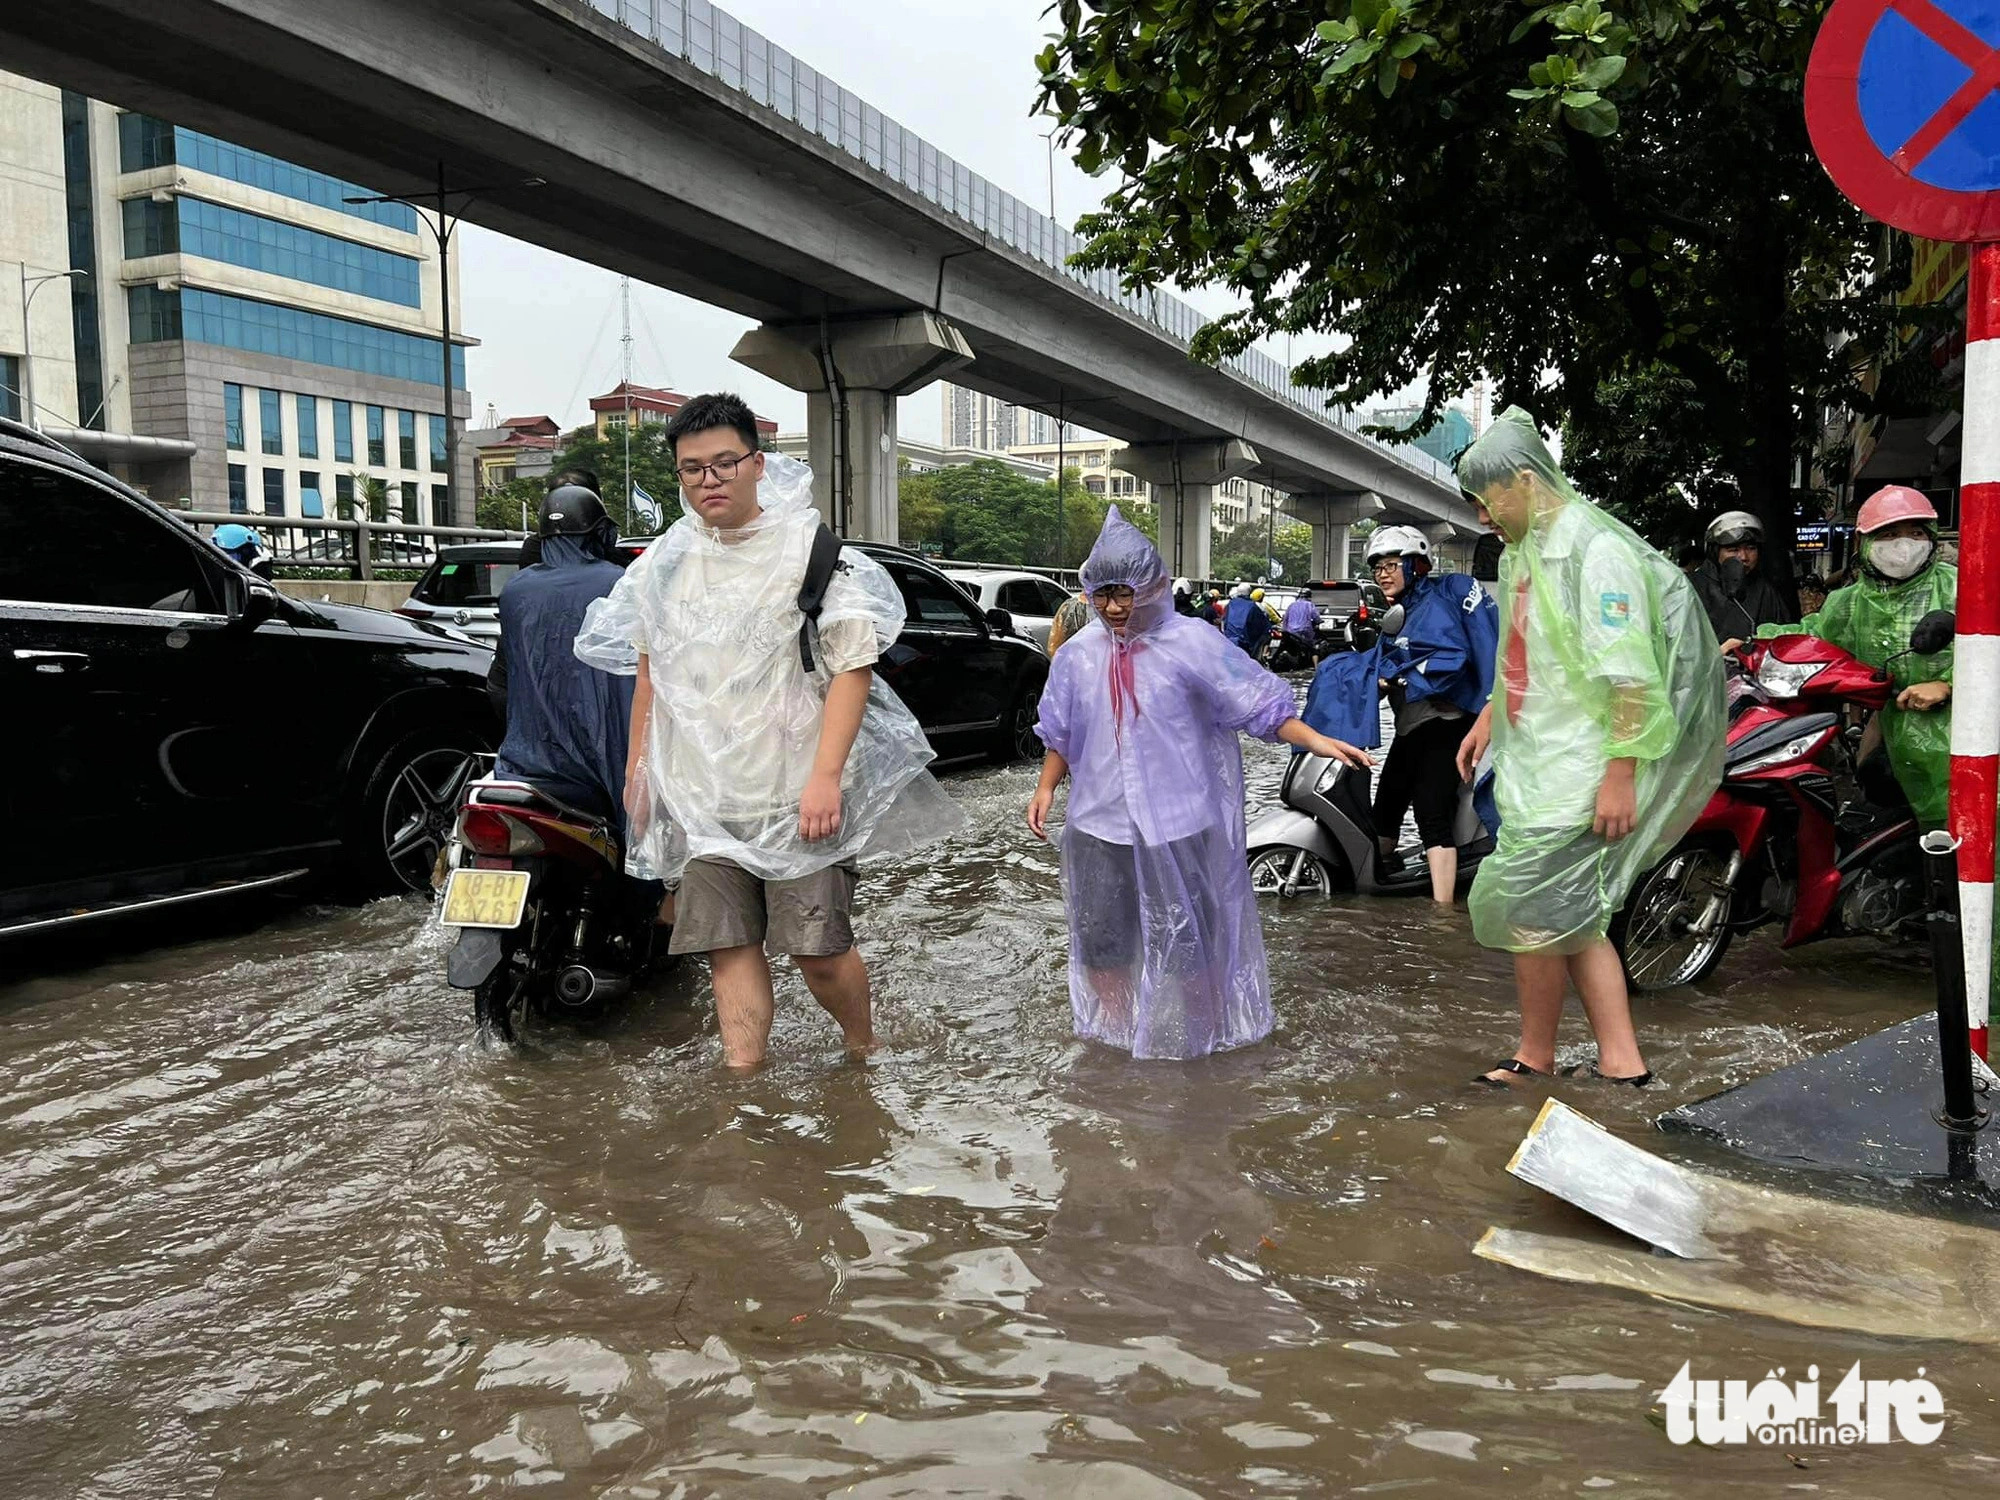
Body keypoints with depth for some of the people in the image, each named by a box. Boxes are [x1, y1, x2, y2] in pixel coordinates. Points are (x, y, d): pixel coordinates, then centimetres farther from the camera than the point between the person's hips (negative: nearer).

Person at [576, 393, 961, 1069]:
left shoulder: (815, 551, -6)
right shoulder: (663, 564, 11)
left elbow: (854, 669, -10)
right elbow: (649, 672, 23)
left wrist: (825, 776, -19)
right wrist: (638, 767, 20)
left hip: (798, 795, -4)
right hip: (702, 798, 5)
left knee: (820, 950, -3)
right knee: (730, 948, 4)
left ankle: (864, 1053, 23)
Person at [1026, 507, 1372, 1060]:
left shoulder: (1192, 645, -10)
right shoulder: (1079, 654, 3)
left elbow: (1258, 704, -10)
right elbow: (1060, 732, 15)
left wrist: (1316, 741, -20)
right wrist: (1047, 787, 8)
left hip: (1179, 821, -4)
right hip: (1099, 822, 4)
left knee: (1189, 936, 6)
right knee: (1099, 933, 11)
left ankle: (1202, 1036, 27)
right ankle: (1113, 1036, 31)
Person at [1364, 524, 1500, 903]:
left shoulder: (1442, 594, -7)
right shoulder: (1395, 615, 19)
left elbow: (1453, 654, -21)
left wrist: (1401, 680, -19)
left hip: (1444, 719, -9)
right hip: (1410, 727, 9)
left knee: (1432, 814, -16)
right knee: (1385, 807, 15)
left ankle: (1442, 909, -17)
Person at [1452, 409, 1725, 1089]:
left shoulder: (1596, 548, -17)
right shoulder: (1525, 551, 13)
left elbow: (1629, 674, -21)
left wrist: (1619, 777, -23)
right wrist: (1489, 716, 23)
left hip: (1577, 770, -10)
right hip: (1537, 759, 10)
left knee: (1534, 911, -2)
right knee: (1573, 914, 12)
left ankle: (1535, 1055, 16)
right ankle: (1621, 1060, 19)